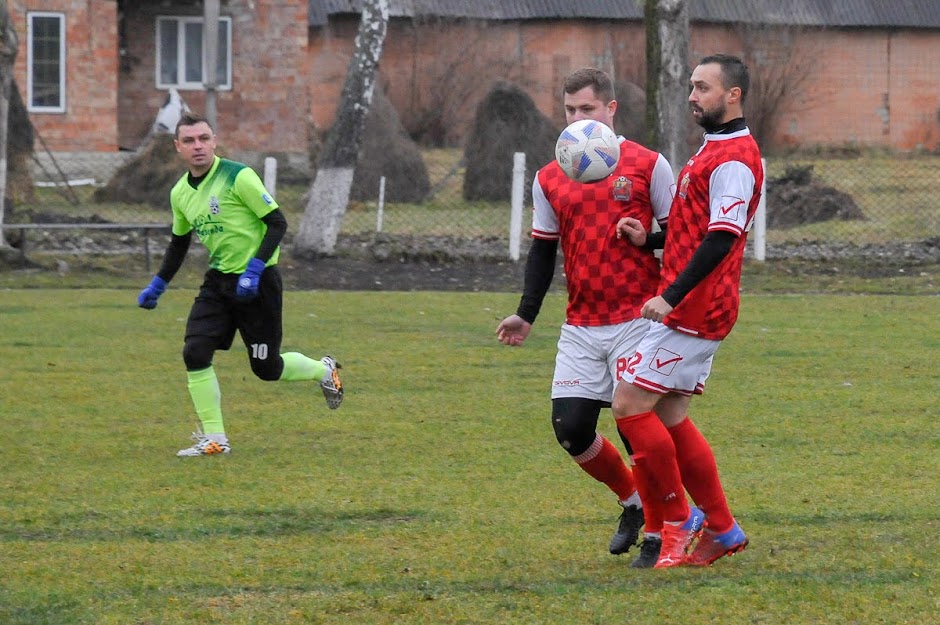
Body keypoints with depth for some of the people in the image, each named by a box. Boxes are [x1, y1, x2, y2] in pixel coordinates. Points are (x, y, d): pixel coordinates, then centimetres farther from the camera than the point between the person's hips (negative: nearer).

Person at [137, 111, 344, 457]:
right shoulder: (180, 193, 6)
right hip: (218, 282, 6)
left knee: (266, 368, 3)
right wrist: (158, 285, 18)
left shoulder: (238, 176, -16)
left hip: (257, 281, -6)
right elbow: (179, 242, 23)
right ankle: (213, 439, -3)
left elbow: (277, 222, -15)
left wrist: (254, 270, -23)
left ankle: (325, 371, 34)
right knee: (195, 352, -12)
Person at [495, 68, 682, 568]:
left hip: (637, 317, -4)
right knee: (570, 428, -3)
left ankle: (657, 531, 8)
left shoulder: (648, 166, -2)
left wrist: (647, 239, -20)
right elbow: (542, 250, 15)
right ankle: (632, 502, 23)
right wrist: (526, 315, 6)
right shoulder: (549, 179, 10)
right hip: (581, 326, 4)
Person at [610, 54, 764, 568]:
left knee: (629, 405, -9)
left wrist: (671, 297, -29)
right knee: (668, 415, 12)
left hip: (694, 311, -10)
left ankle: (679, 521, 1)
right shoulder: (714, 150, 18)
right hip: (689, 308, 10)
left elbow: (721, 238, -24)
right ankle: (721, 528, 17)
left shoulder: (733, 159, -15)